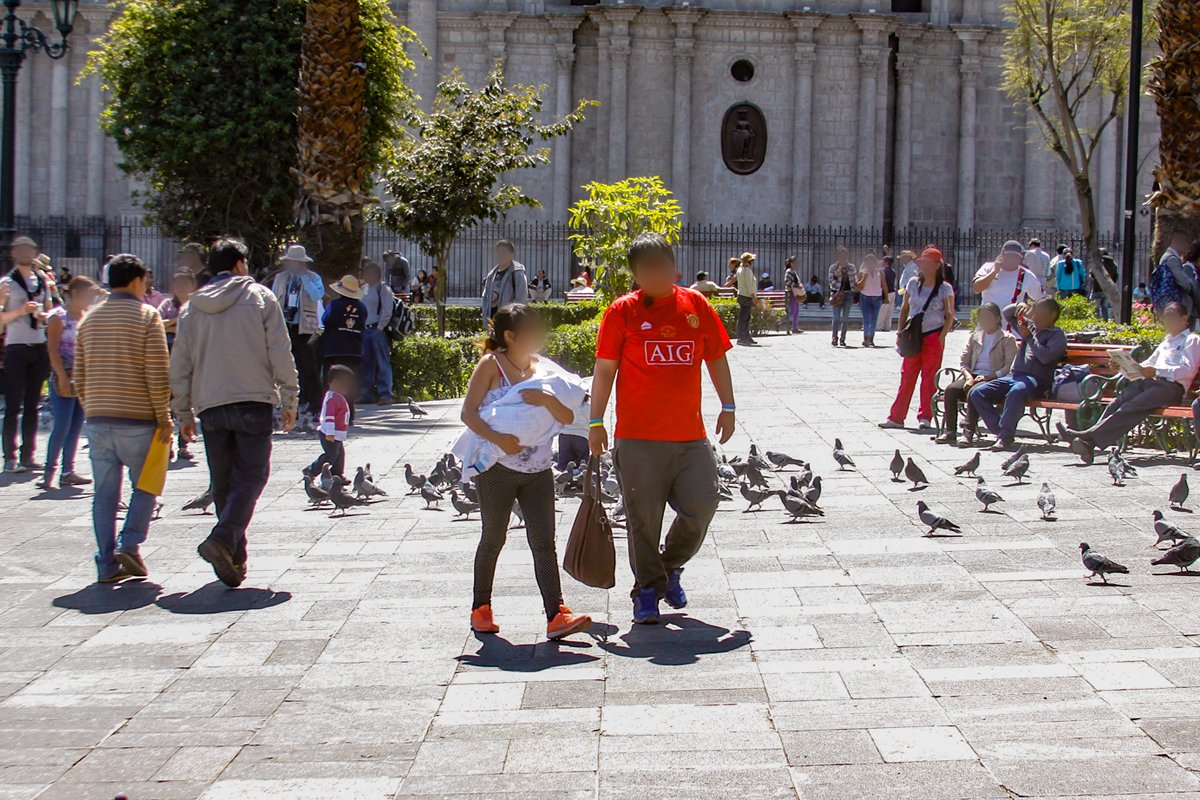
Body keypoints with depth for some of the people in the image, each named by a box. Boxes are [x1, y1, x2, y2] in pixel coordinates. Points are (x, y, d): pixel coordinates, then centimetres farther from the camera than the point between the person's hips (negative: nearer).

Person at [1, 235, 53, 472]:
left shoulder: (42, 280, 13)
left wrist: (44, 315, 1)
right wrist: (20, 311, -20)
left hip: (39, 346, 5)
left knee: (32, 404, 7)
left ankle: (28, 455, 12)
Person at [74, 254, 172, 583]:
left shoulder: (89, 319, 12)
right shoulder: (147, 316, -5)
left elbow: (79, 377, 13)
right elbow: (157, 375, -10)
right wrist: (164, 419, -5)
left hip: (97, 420, 4)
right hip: (137, 420, -4)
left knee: (105, 494, 6)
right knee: (145, 487, 10)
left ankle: (107, 563, 5)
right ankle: (130, 545, -5)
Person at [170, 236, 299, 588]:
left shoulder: (193, 307, 10)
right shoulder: (260, 297, 1)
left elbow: (179, 366, 9)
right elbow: (281, 354, -4)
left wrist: (184, 414, 17)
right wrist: (288, 401, 4)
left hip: (210, 406, 3)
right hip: (254, 401, -3)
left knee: (223, 483, 12)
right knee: (250, 476, -1)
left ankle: (235, 559, 13)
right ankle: (223, 539, -23)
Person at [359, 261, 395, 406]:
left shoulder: (383, 288, -6)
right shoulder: (363, 289, 15)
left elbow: (387, 310, -11)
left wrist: (380, 327, -14)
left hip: (378, 330, -7)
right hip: (364, 330, 7)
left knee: (382, 363, -7)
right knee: (366, 363, 9)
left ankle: (385, 394, -8)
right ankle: (366, 393, 15)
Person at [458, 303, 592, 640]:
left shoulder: (542, 367, 8)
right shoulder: (491, 365, -4)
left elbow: (567, 417, 1)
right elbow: (468, 413, -12)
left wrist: (547, 400, -19)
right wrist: (498, 439, -25)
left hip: (538, 470, 3)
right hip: (497, 469, -3)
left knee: (544, 542, -5)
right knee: (494, 539, 9)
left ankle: (556, 615, -12)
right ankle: (481, 608, 25)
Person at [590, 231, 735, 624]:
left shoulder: (696, 305, 6)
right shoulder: (623, 311, -1)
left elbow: (716, 358, 15)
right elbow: (604, 369, 0)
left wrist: (727, 407, 11)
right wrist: (596, 422, -3)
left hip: (691, 435, 2)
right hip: (638, 437, -2)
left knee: (701, 506, -2)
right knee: (644, 519, 2)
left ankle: (670, 566, 25)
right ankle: (647, 590, 18)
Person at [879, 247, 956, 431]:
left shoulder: (945, 288, -3)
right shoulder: (913, 283, 7)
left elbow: (950, 316, -2)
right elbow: (904, 309, 13)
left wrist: (942, 337, -13)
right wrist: (900, 333, 6)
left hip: (933, 337, -3)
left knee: (929, 378, 0)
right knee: (907, 376, 3)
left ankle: (925, 417, 7)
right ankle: (896, 417, 5)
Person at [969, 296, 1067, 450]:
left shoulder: (1057, 335, 3)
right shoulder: (1030, 326, 23)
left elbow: (1045, 357, -14)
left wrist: (1029, 337, -7)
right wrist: (1021, 308, 16)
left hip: (1036, 380, -8)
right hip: (1014, 375, 8)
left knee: (1016, 392, -43)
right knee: (976, 393, -12)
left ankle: (1005, 438, -41)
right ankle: (1001, 430, -17)